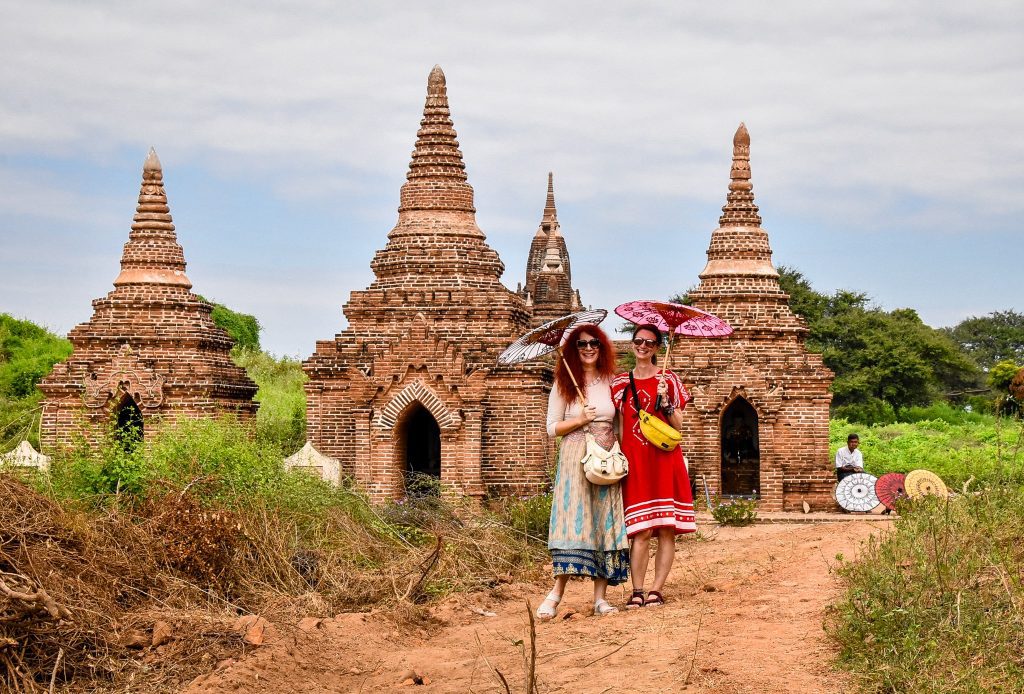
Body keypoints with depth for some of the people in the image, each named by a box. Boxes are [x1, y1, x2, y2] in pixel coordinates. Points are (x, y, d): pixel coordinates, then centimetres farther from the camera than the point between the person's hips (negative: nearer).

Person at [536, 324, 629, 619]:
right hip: (574, 459, -2)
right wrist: (579, 420, -12)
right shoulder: (564, 383, 5)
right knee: (573, 521, -12)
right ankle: (557, 592, -11)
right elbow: (552, 428, 3)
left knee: (605, 523, -2)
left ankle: (600, 597, -1)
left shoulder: (611, 382, 10)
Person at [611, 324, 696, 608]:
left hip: (664, 460, 0)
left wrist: (665, 400, -11)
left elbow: (678, 426, 4)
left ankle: (656, 590, 0)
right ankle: (637, 591, -6)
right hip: (633, 461, 0)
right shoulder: (620, 383, 12)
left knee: (666, 529, -4)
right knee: (640, 529, -7)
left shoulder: (669, 381, 7)